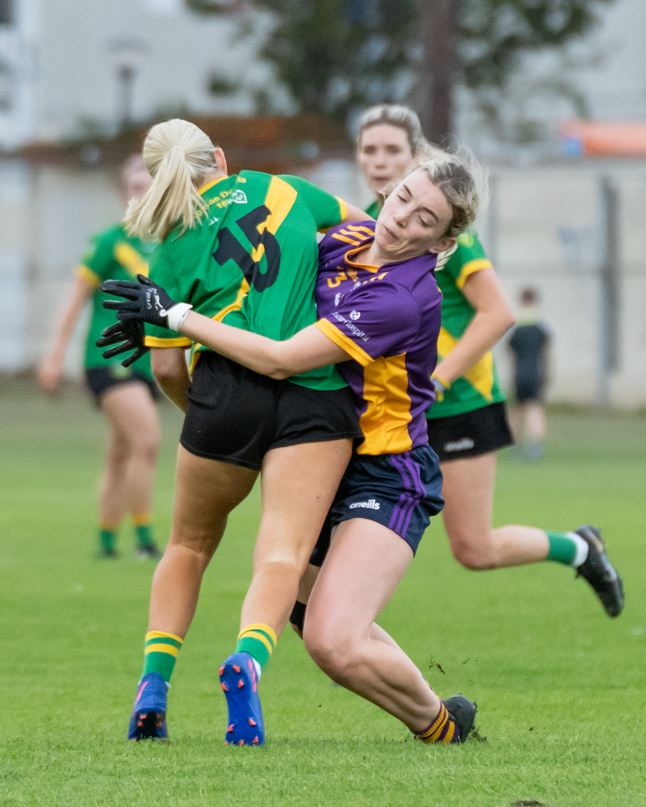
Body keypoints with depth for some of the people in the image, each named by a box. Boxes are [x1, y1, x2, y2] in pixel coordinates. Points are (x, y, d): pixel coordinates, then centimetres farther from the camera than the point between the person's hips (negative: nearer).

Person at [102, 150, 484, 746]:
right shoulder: (350, 238, 1)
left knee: (334, 642, -20)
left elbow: (280, 360, -27)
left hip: (386, 479, -9)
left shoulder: (403, 299, -26)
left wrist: (176, 314, -21)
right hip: (324, 462, 9)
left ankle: (438, 723, 8)